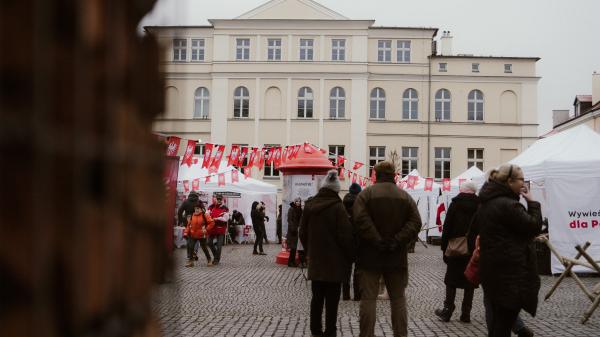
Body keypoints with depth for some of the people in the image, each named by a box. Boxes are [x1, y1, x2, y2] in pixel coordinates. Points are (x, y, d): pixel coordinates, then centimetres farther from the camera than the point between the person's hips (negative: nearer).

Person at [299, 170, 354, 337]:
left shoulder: (309, 206, 2)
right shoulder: (337, 207, -15)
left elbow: (303, 233, 10)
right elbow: (346, 235, -14)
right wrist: (351, 256, 0)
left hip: (316, 261, 5)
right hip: (334, 262, -5)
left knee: (317, 298, 13)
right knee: (332, 300, 3)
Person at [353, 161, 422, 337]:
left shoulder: (366, 194, -3)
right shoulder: (406, 197, 7)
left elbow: (361, 220, -18)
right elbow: (415, 222, -5)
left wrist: (377, 241, -17)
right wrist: (398, 240, -11)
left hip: (371, 257, -3)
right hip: (397, 257, 3)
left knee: (368, 299, 2)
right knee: (398, 299, 13)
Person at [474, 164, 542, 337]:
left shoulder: (485, 204, 10)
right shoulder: (509, 205, -19)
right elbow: (534, 227, -14)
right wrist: (532, 202, -6)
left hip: (492, 268, 9)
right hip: (511, 271, -9)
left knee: (497, 317, 18)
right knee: (505, 321, -3)